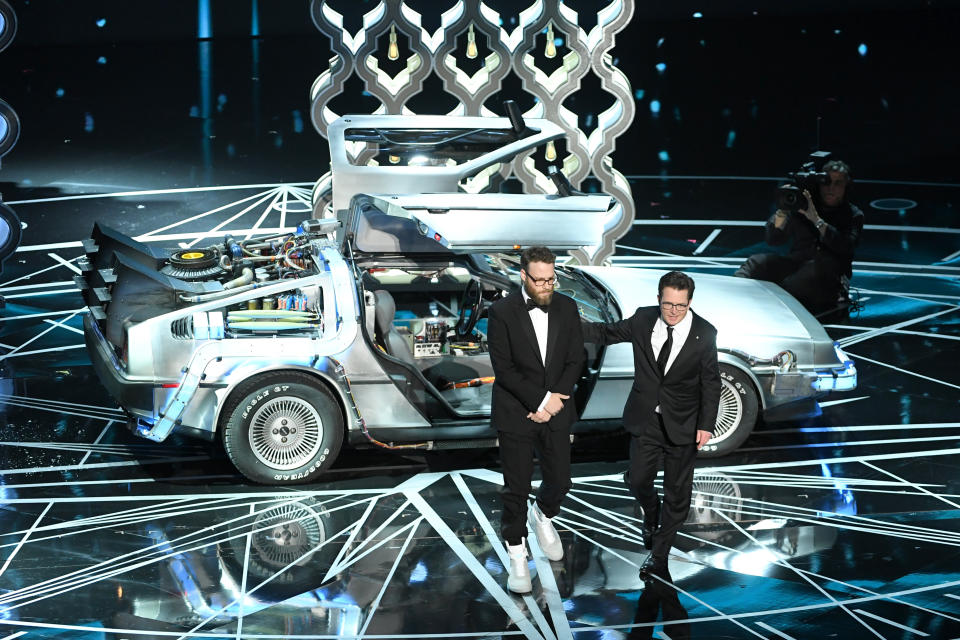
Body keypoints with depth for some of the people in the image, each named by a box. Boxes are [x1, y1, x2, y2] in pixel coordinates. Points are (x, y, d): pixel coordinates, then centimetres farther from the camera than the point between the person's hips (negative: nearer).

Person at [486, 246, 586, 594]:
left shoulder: (567, 308, -1)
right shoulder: (502, 312, -11)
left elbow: (576, 360, 1)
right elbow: (503, 369, -13)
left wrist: (554, 399, -12)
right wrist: (541, 400, -17)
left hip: (555, 412, 3)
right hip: (515, 414, -3)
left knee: (560, 479, 11)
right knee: (516, 489, 3)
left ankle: (542, 515, 44)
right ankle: (517, 556, 19)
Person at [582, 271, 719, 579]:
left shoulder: (704, 333, -13)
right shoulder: (643, 319, -8)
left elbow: (711, 382, -6)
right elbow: (606, 333, 6)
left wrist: (706, 425, -10)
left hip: (682, 425, -2)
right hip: (645, 418, 2)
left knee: (677, 493, 7)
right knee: (637, 479, 5)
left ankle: (658, 556, 24)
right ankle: (651, 514, 41)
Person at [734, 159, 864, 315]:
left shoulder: (854, 215, 10)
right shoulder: (801, 206, 15)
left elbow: (845, 247, -11)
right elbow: (772, 239, 9)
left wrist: (817, 220, -16)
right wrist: (782, 212, -8)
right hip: (796, 264, 3)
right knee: (758, 262, -23)